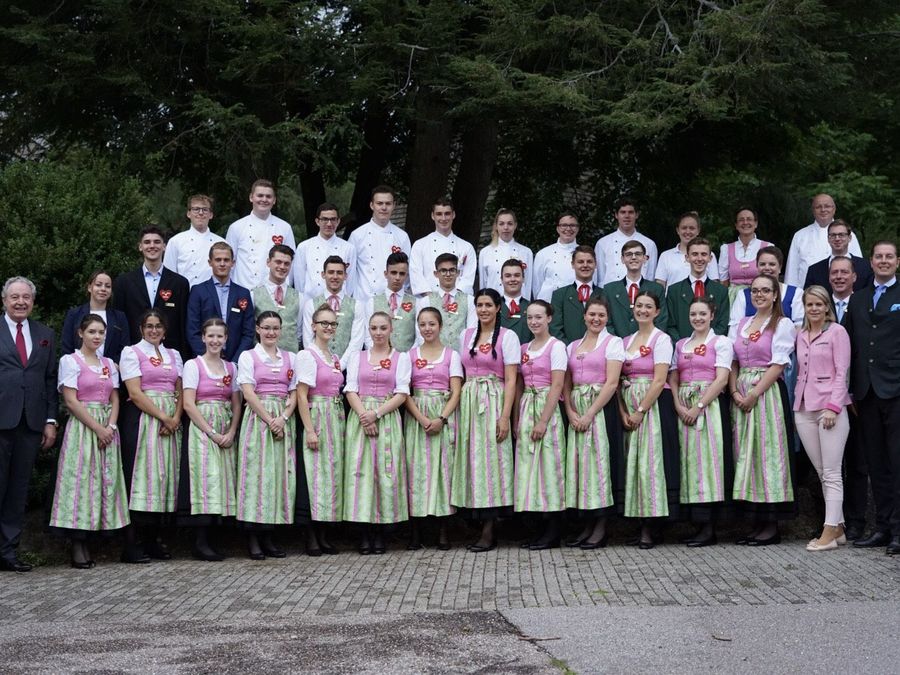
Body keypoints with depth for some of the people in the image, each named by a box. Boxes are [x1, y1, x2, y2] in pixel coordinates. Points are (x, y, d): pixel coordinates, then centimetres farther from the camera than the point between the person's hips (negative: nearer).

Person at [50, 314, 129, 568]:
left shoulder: (109, 364, 15)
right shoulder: (70, 361, -1)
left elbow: (114, 400, 12)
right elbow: (71, 401, -9)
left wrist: (110, 426, -6)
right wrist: (97, 428, -14)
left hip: (107, 429, 6)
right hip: (81, 427, -6)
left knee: (106, 480, 1)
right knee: (81, 478, -8)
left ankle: (84, 544, 5)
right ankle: (77, 549, -7)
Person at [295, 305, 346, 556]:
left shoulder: (335, 358, 15)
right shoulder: (307, 355, -8)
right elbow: (302, 396, -13)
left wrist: (341, 422, 7)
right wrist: (310, 430, -18)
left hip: (337, 419, 8)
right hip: (317, 418, -8)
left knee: (332, 473, 7)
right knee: (316, 474, -7)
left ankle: (323, 535, 12)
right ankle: (311, 538, -2)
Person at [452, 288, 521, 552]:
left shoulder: (507, 337, -2)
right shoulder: (466, 335, 13)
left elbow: (511, 380, -6)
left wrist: (505, 416, -14)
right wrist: (458, 408, 7)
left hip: (493, 400, -5)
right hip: (468, 401, 5)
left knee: (491, 458, -6)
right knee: (472, 458, 3)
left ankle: (489, 532, -3)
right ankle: (484, 526, 10)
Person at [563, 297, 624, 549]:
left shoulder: (613, 342, -1)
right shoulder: (573, 347, 16)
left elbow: (612, 383, -10)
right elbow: (566, 384, 11)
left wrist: (590, 414, -15)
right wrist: (571, 412, -7)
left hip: (602, 408, -5)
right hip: (576, 412, 5)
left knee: (598, 460, -7)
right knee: (579, 462, 4)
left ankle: (601, 527, 0)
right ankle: (587, 525, 10)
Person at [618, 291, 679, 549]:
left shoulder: (661, 340, -3)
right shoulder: (626, 341, 14)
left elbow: (659, 381, -11)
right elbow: (619, 380, 9)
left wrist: (640, 411, -14)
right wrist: (623, 411, -4)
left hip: (653, 407, -6)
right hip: (629, 409, 6)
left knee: (649, 462, -9)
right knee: (632, 463, 4)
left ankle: (651, 528, -4)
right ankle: (643, 525, 9)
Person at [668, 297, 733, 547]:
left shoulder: (721, 342, 1)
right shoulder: (680, 345, 17)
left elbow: (721, 379, -8)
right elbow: (673, 379, 12)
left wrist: (698, 407, -15)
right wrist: (679, 406, -6)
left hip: (710, 406, -5)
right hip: (683, 409, 5)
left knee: (707, 459, -9)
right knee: (689, 461, 2)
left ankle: (708, 527, -9)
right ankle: (697, 522, 6)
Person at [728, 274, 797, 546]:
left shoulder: (783, 324, -1)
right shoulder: (740, 325, 16)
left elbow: (778, 364, -9)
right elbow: (732, 362, 11)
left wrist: (754, 394, -14)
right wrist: (735, 392, -4)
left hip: (768, 393, -6)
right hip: (741, 396, 6)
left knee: (767, 452, -6)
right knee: (746, 453, 4)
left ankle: (771, 526, -2)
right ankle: (757, 521, 10)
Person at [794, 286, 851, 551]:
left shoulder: (837, 332, -1)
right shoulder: (801, 336, 16)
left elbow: (841, 372, -7)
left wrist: (833, 407, -14)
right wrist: (797, 403, 7)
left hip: (830, 407, -6)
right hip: (803, 409, 6)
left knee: (831, 473, -7)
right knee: (822, 473, 6)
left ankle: (829, 532, -8)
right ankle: (838, 527, 11)